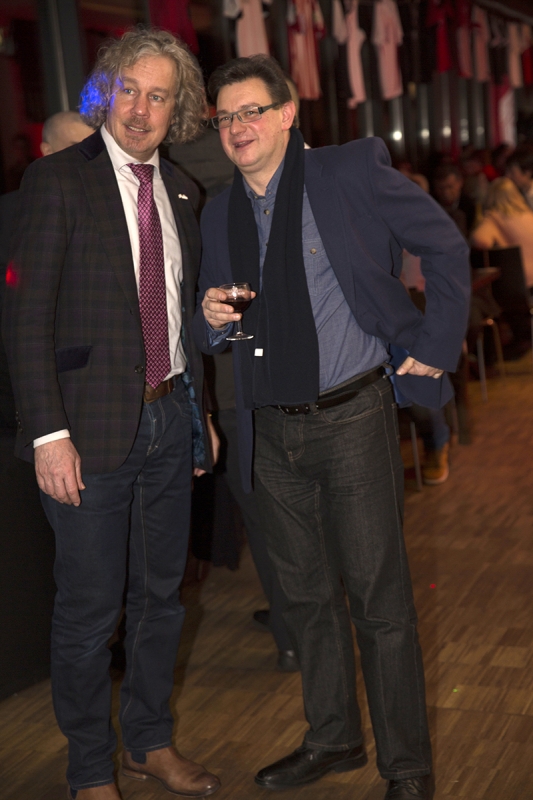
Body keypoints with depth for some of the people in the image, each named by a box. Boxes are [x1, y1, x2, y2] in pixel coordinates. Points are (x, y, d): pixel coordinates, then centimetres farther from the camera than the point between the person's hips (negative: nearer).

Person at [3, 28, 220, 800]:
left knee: (160, 593, 17)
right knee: (88, 607, 5)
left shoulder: (181, 191, 10)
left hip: (170, 418, 6)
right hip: (93, 425, -5)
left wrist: (198, 411, 14)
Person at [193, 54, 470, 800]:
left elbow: (447, 248, -1)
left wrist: (435, 347, -5)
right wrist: (210, 316, -7)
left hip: (351, 419, -5)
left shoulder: (350, 171, -6)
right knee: (307, 595, 16)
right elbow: (213, 335, 16)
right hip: (271, 431, 5)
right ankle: (333, 738, 34)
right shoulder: (220, 213, 9)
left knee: (379, 597, 1)